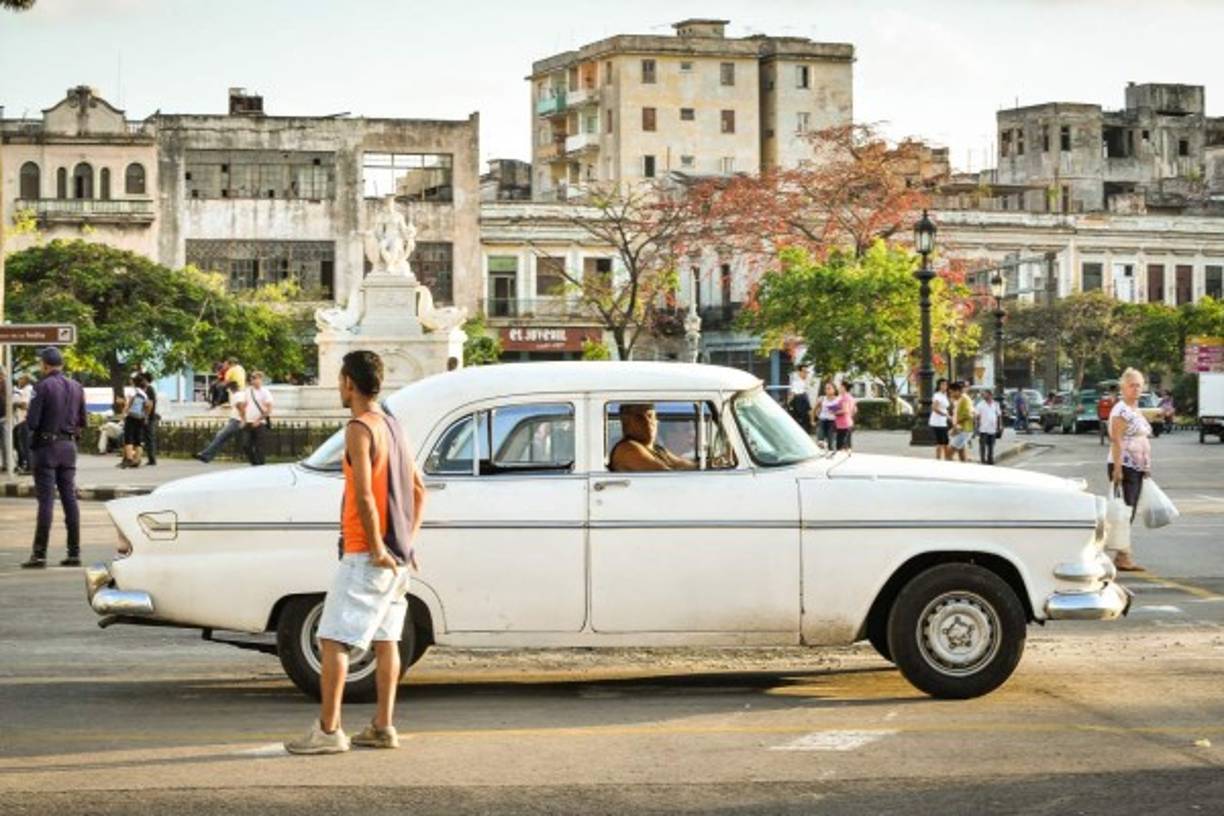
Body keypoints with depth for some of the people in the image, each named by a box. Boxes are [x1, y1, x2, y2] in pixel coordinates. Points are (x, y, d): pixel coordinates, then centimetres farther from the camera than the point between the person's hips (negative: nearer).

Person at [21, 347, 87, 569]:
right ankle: (74, 552, 8)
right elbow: (82, 421, 10)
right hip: (69, 446, 5)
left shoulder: (43, 387, -13)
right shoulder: (76, 387, 7)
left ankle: (39, 554, -5)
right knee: (70, 499, 8)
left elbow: (32, 422, -16)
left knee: (45, 500, -6)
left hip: (46, 446, -5)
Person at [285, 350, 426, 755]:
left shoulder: (360, 429, -14)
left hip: (366, 554, -9)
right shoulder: (394, 427, 15)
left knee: (333, 640, -7)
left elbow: (363, 494, -24)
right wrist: (406, 540, 16)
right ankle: (383, 727, 14)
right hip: (397, 557, 9)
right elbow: (419, 489, 20)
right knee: (386, 638, 12)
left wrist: (376, 548, -19)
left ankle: (328, 730, -10)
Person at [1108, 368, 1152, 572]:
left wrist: (1146, 467, 23)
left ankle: (1122, 556, 13)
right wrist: (1117, 469, -25)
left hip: (1138, 468, 9)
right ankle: (1122, 557, -9)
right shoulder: (1121, 410, -12)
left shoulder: (1136, 410, 18)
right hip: (1124, 466, -9)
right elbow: (1116, 441, -19)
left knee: (1130, 513, 9)